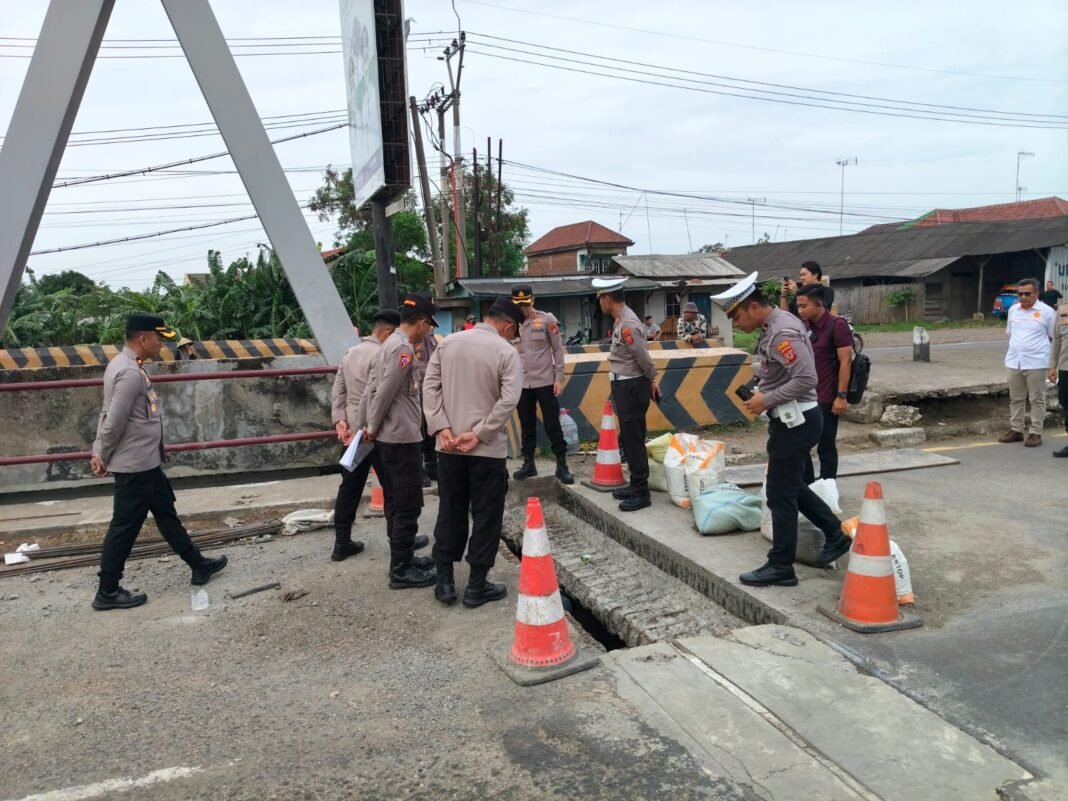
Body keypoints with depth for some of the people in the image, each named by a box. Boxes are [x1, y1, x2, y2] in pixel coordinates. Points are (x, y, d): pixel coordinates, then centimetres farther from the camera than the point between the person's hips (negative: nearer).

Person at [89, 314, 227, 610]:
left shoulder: (125, 365, 10)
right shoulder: (131, 373, -23)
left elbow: (108, 414, 11)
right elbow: (114, 422, -23)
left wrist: (99, 452, 7)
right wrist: (104, 458, -9)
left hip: (145, 462, 11)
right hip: (135, 465, -11)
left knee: (166, 512, 17)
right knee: (125, 526, 1)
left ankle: (199, 565, 29)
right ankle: (107, 592, 14)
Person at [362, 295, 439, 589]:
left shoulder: (390, 343, 13)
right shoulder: (403, 348, -18)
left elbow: (373, 388, 13)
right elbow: (385, 392, -20)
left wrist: (370, 426, 11)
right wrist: (373, 428, -8)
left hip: (389, 437, 10)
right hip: (402, 438, -10)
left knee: (396, 503, 16)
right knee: (408, 505, -2)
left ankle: (402, 559, 27)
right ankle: (401, 571, 5)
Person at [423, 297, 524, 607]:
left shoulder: (447, 343, 6)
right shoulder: (506, 352, -8)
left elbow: (430, 387, 1)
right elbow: (509, 400, -18)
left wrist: (441, 428, -5)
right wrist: (478, 434, -15)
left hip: (449, 447, 4)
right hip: (488, 449, -4)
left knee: (449, 512, 15)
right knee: (486, 516, 7)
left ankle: (445, 581, 21)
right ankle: (477, 587, 13)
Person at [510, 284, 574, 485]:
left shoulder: (547, 319, -3)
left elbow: (558, 349, -1)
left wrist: (559, 378, -5)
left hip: (545, 382, -2)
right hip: (522, 384, 3)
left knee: (552, 425, 2)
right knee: (527, 426, 12)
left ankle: (562, 465, 11)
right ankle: (528, 463, 24)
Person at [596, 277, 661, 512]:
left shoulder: (627, 324, -22)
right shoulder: (622, 320, 10)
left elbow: (644, 358, -18)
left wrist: (652, 381, -3)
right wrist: (651, 382, 13)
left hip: (631, 387, -10)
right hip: (625, 386, 10)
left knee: (634, 440, -4)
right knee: (628, 438, 17)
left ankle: (642, 493, 4)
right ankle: (636, 485, 29)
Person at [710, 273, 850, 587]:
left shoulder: (782, 332, -22)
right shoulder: (775, 325, 9)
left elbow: (806, 379, -29)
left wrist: (767, 400, -21)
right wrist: (763, 392, 6)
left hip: (796, 421, -10)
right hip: (790, 418, 10)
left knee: (780, 495, 0)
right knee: (793, 487, 21)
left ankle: (780, 567, 12)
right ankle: (836, 535, 32)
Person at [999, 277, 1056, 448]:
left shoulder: (1046, 312, -4)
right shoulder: (1013, 310, 10)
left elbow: (1054, 337, 0)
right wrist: (1017, 347, 13)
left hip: (1036, 363, -5)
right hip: (1013, 362, 5)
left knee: (1037, 399, 1)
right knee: (1016, 399, 11)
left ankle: (1036, 433, 7)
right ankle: (1016, 430, 20)